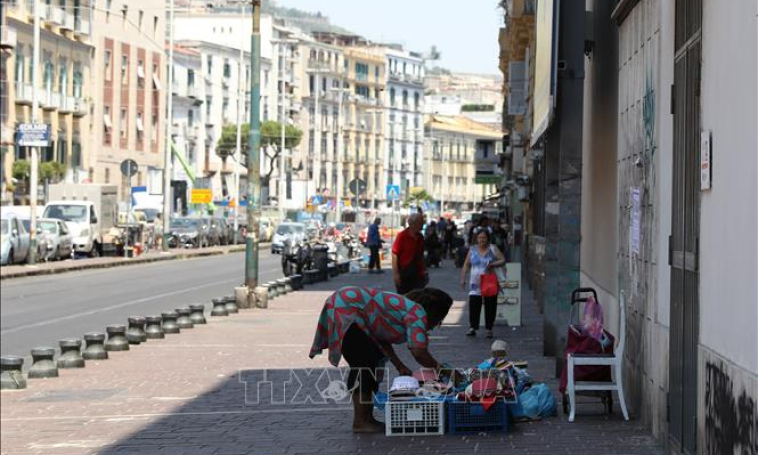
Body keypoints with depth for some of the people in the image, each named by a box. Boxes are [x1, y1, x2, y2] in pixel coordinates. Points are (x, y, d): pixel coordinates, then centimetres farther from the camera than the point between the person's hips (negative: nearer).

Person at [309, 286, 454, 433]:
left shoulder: (406, 306, 15)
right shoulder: (417, 313, -13)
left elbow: (382, 339, 15)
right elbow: (419, 353, -22)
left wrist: (400, 366, 10)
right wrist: (438, 368, -6)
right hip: (344, 311, -11)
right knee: (364, 365, -8)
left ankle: (367, 417, 20)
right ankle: (360, 422, -5)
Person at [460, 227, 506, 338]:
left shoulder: (493, 249, 2)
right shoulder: (472, 250, 9)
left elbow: (503, 260, 0)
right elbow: (466, 265, 13)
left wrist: (493, 264, -18)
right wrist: (463, 278, 5)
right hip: (475, 283, 2)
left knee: (490, 306, 0)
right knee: (473, 305, -8)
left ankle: (489, 329, 9)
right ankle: (472, 327, -3)